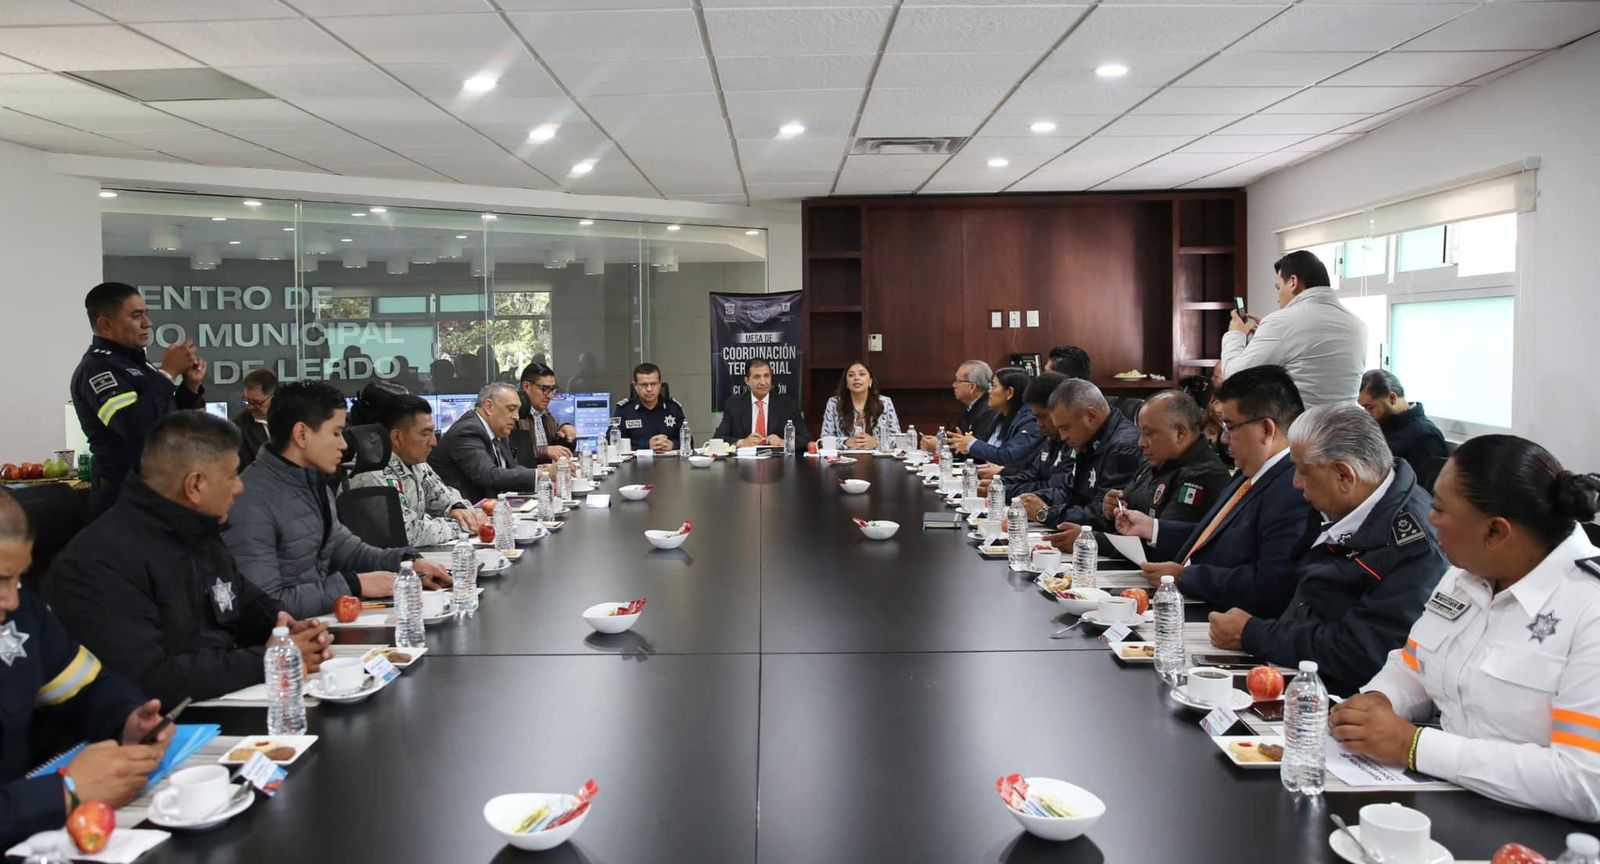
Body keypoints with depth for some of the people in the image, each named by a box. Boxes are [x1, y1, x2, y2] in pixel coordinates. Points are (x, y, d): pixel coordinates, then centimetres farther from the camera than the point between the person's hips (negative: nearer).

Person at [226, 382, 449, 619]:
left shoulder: (313, 480, 8)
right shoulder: (253, 502, -22)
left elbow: (343, 548, 15)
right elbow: (264, 604, -26)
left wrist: (409, 561, -1)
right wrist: (354, 584, -21)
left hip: (321, 617, 8)